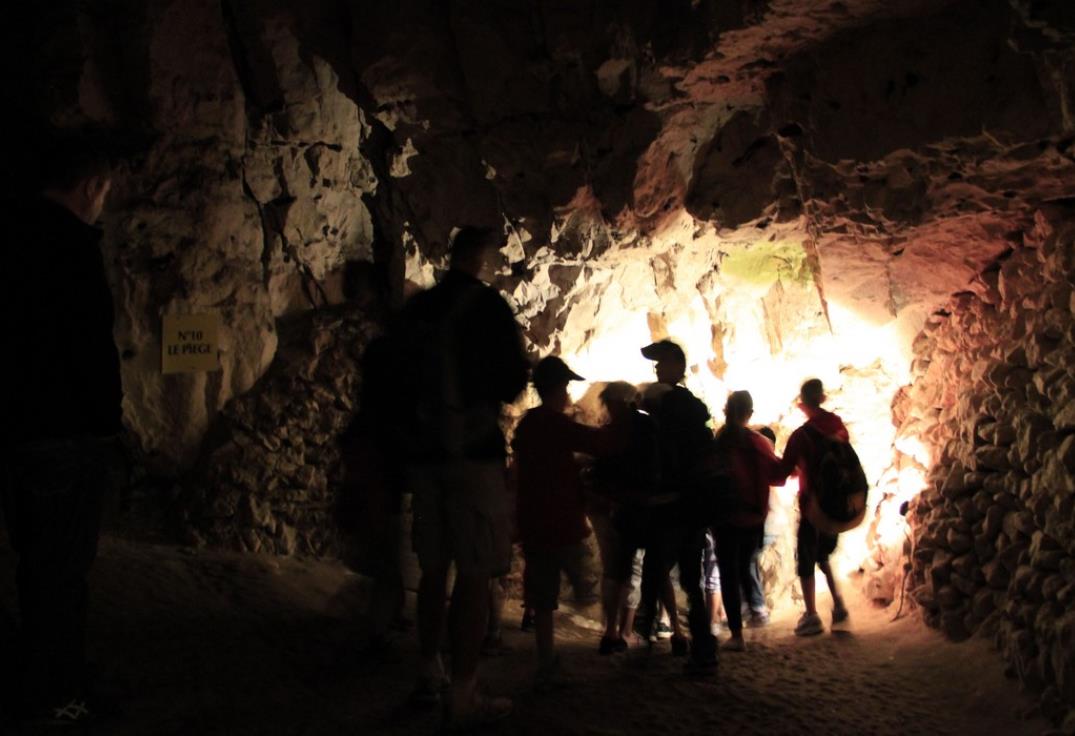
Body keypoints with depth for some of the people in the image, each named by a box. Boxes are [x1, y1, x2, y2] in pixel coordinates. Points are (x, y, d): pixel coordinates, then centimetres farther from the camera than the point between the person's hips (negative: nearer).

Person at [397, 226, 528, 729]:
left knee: (434, 566, 16)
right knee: (475, 573, -4)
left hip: (424, 452, 6)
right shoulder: (486, 304, -8)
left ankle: (430, 674, 25)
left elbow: (402, 377, 15)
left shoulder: (414, 309, 10)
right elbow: (513, 380, -9)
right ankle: (463, 696, -4)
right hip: (474, 452, -6)